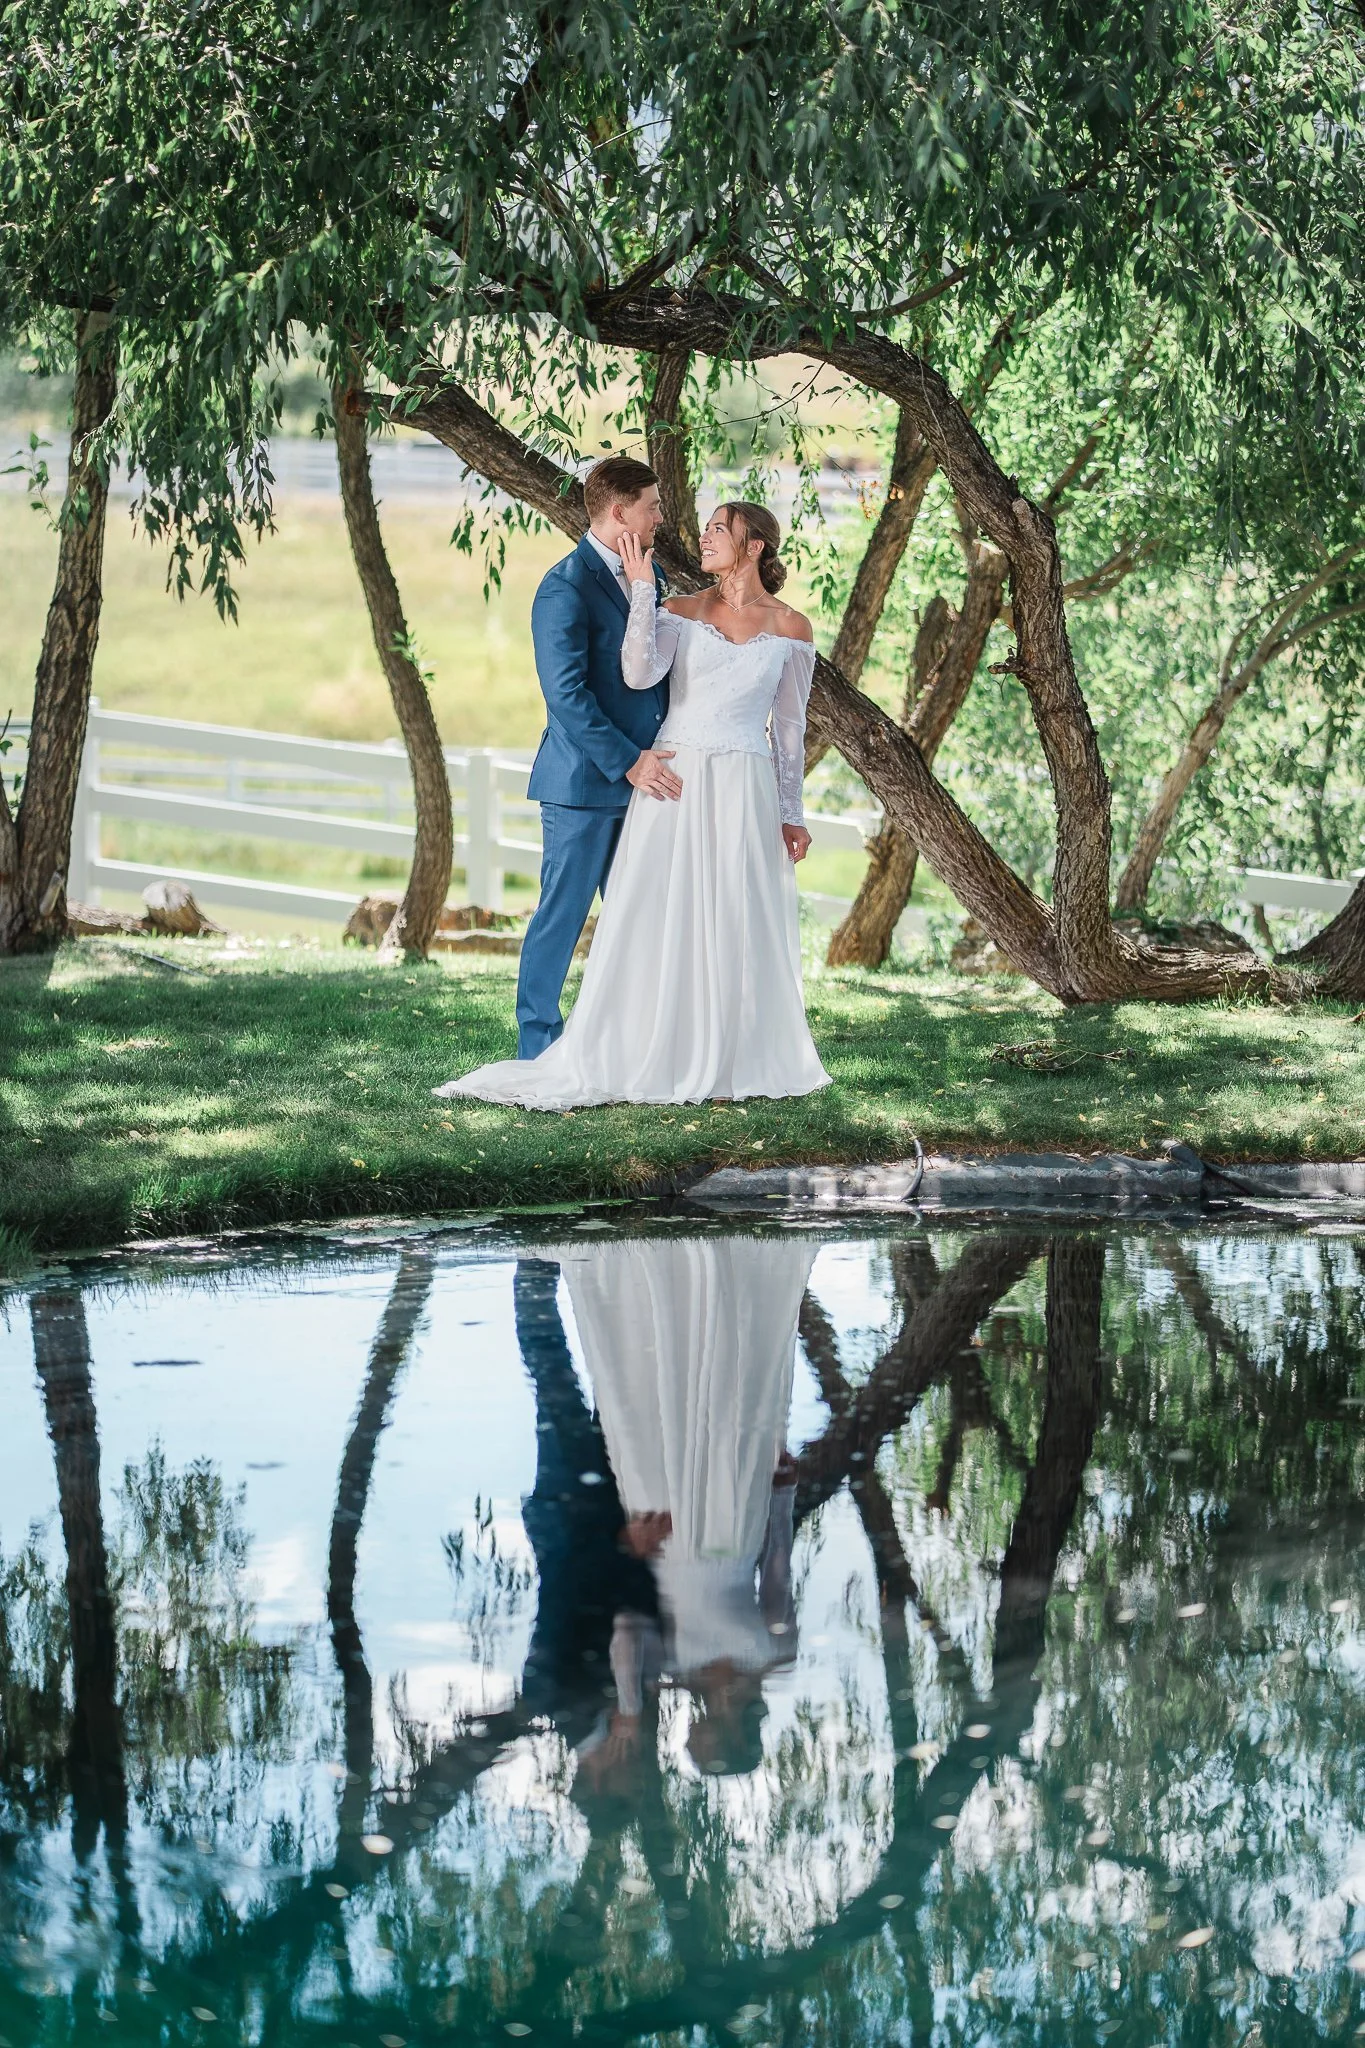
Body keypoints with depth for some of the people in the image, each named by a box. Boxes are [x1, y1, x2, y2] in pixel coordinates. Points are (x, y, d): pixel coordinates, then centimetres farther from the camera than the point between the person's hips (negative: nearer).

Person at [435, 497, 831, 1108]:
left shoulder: (791, 629, 4)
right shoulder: (681, 612, 4)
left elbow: (789, 726, 8)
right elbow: (639, 674, -14)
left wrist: (790, 815, 8)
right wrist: (643, 587, -13)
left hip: (743, 793, 0)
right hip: (671, 782, 0)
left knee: (737, 930, 3)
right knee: (657, 924, 0)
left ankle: (728, 1063, 13)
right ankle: (656, 1059, 5)